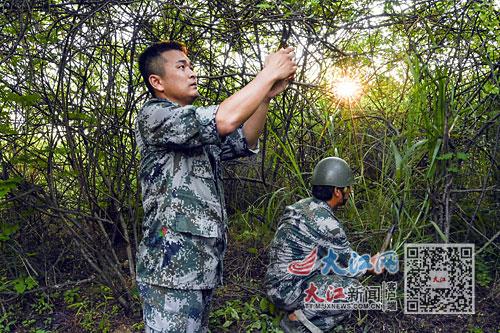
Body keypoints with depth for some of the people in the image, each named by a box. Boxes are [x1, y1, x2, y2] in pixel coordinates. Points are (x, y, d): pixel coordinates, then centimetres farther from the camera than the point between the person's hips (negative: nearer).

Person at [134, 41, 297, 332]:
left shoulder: (197, 130, 21)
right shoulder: (153, 116, -8)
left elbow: (244, 142, 18)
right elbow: (224, 120, -22)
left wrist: (267, 96, 4)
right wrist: (269, 73, -10)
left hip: (201, 267, 9)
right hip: (172, 265, -9)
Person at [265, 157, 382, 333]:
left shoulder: (303, 205, 6)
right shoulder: (327, 222, -21)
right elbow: (351, 267, -6)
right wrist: (370, 263, 16)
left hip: (277, 282, 9)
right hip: (288, 291, -9)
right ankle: (297, 318, -6)